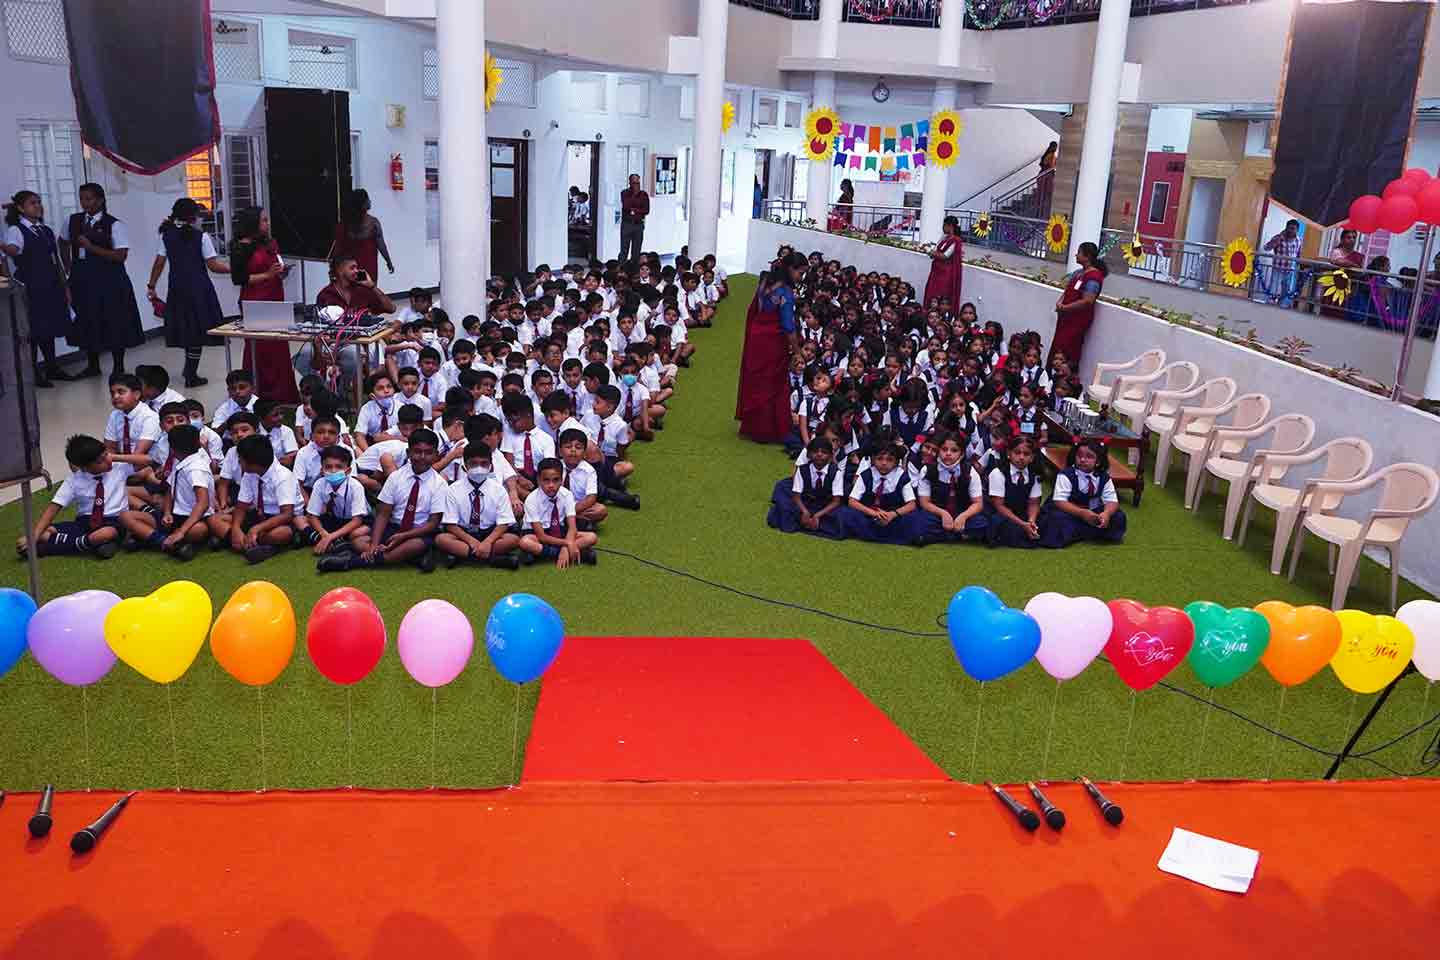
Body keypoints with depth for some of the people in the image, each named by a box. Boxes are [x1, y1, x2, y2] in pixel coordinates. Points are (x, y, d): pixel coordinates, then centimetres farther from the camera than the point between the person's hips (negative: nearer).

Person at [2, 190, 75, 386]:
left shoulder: (46, 231, 15)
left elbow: (56, 260, 18)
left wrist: (64, 287, 16)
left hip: (51, 287, 7)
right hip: (29, 288, -6)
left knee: (49, 327, 13)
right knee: (33, 329, -3)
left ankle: (52, 368, 22)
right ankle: (33, 372, 5)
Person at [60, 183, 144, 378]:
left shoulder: (114, 225, -9)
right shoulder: (72, 221, 6)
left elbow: (121, 256, -16)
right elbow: (63, 243, 25)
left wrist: (91, 246, -19)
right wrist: (68, 266, 17)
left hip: (109, 280, -5)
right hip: (82, 280, 5)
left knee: (115, 324, 0)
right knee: (87, 323, 10)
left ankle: (118, 367, 12)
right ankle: (92, 366, 23)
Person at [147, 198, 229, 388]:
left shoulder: (166, 235, 3)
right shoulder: (201, 236, -8)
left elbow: (159, 263, 4)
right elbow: (213, 265, -10)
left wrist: (151, 286, 12)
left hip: (177, 289, 4)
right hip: (199, 288, -4)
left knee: (185, 328, 15)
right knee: (197, 329, 3)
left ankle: (190, 372, 23)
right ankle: (191, 375, 4)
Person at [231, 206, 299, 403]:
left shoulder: (271, 243, 12)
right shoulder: (241, 248, -8)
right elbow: (238, 278, -11)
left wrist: (282, 271, 4)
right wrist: (267, 275, -15)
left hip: (275, 300, 7)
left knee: (279, 348, 8)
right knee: (259, 349, -2)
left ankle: (283, 394, 15)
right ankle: (260, 394, 5)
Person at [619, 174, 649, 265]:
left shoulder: (644, 195, 7)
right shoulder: (624, 193, 4)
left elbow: (646, 210, 1)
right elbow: (626, 206, -12)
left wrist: (635, 210, -9)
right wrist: (634, 194, -8)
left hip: (639, 224, 2)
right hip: (626, 223, -1)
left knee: (636, 250, 2)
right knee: (624, 249, -3)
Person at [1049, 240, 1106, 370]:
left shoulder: (1093, 277, -16)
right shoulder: (1078, 272, 11)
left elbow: (1087, 301, -23)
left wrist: (1064, 307, -16)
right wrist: (1059, 302, -5)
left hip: (1077, 320, -9)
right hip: (1066, 318, 9)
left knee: (1065, 355, -7)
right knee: (1054, 350, 11)